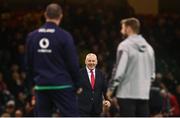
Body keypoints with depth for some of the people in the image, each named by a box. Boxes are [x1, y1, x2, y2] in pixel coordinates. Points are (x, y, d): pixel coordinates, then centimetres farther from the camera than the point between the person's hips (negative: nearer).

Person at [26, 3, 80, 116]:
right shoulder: (64, 36, -9)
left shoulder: (32, 36, 4)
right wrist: (76, 84, 5)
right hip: (62, 86, -4)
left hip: (41, 86, 4)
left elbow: (30, 63, 9)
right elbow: (73, 63, -7)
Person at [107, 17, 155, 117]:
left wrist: (111, 88, -3)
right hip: (144, 94, 6)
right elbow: (152, 73, 15)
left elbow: (119, 70, -12)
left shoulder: (125, 46, -8)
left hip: (127, 93, -6)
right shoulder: (148, 47, 13)